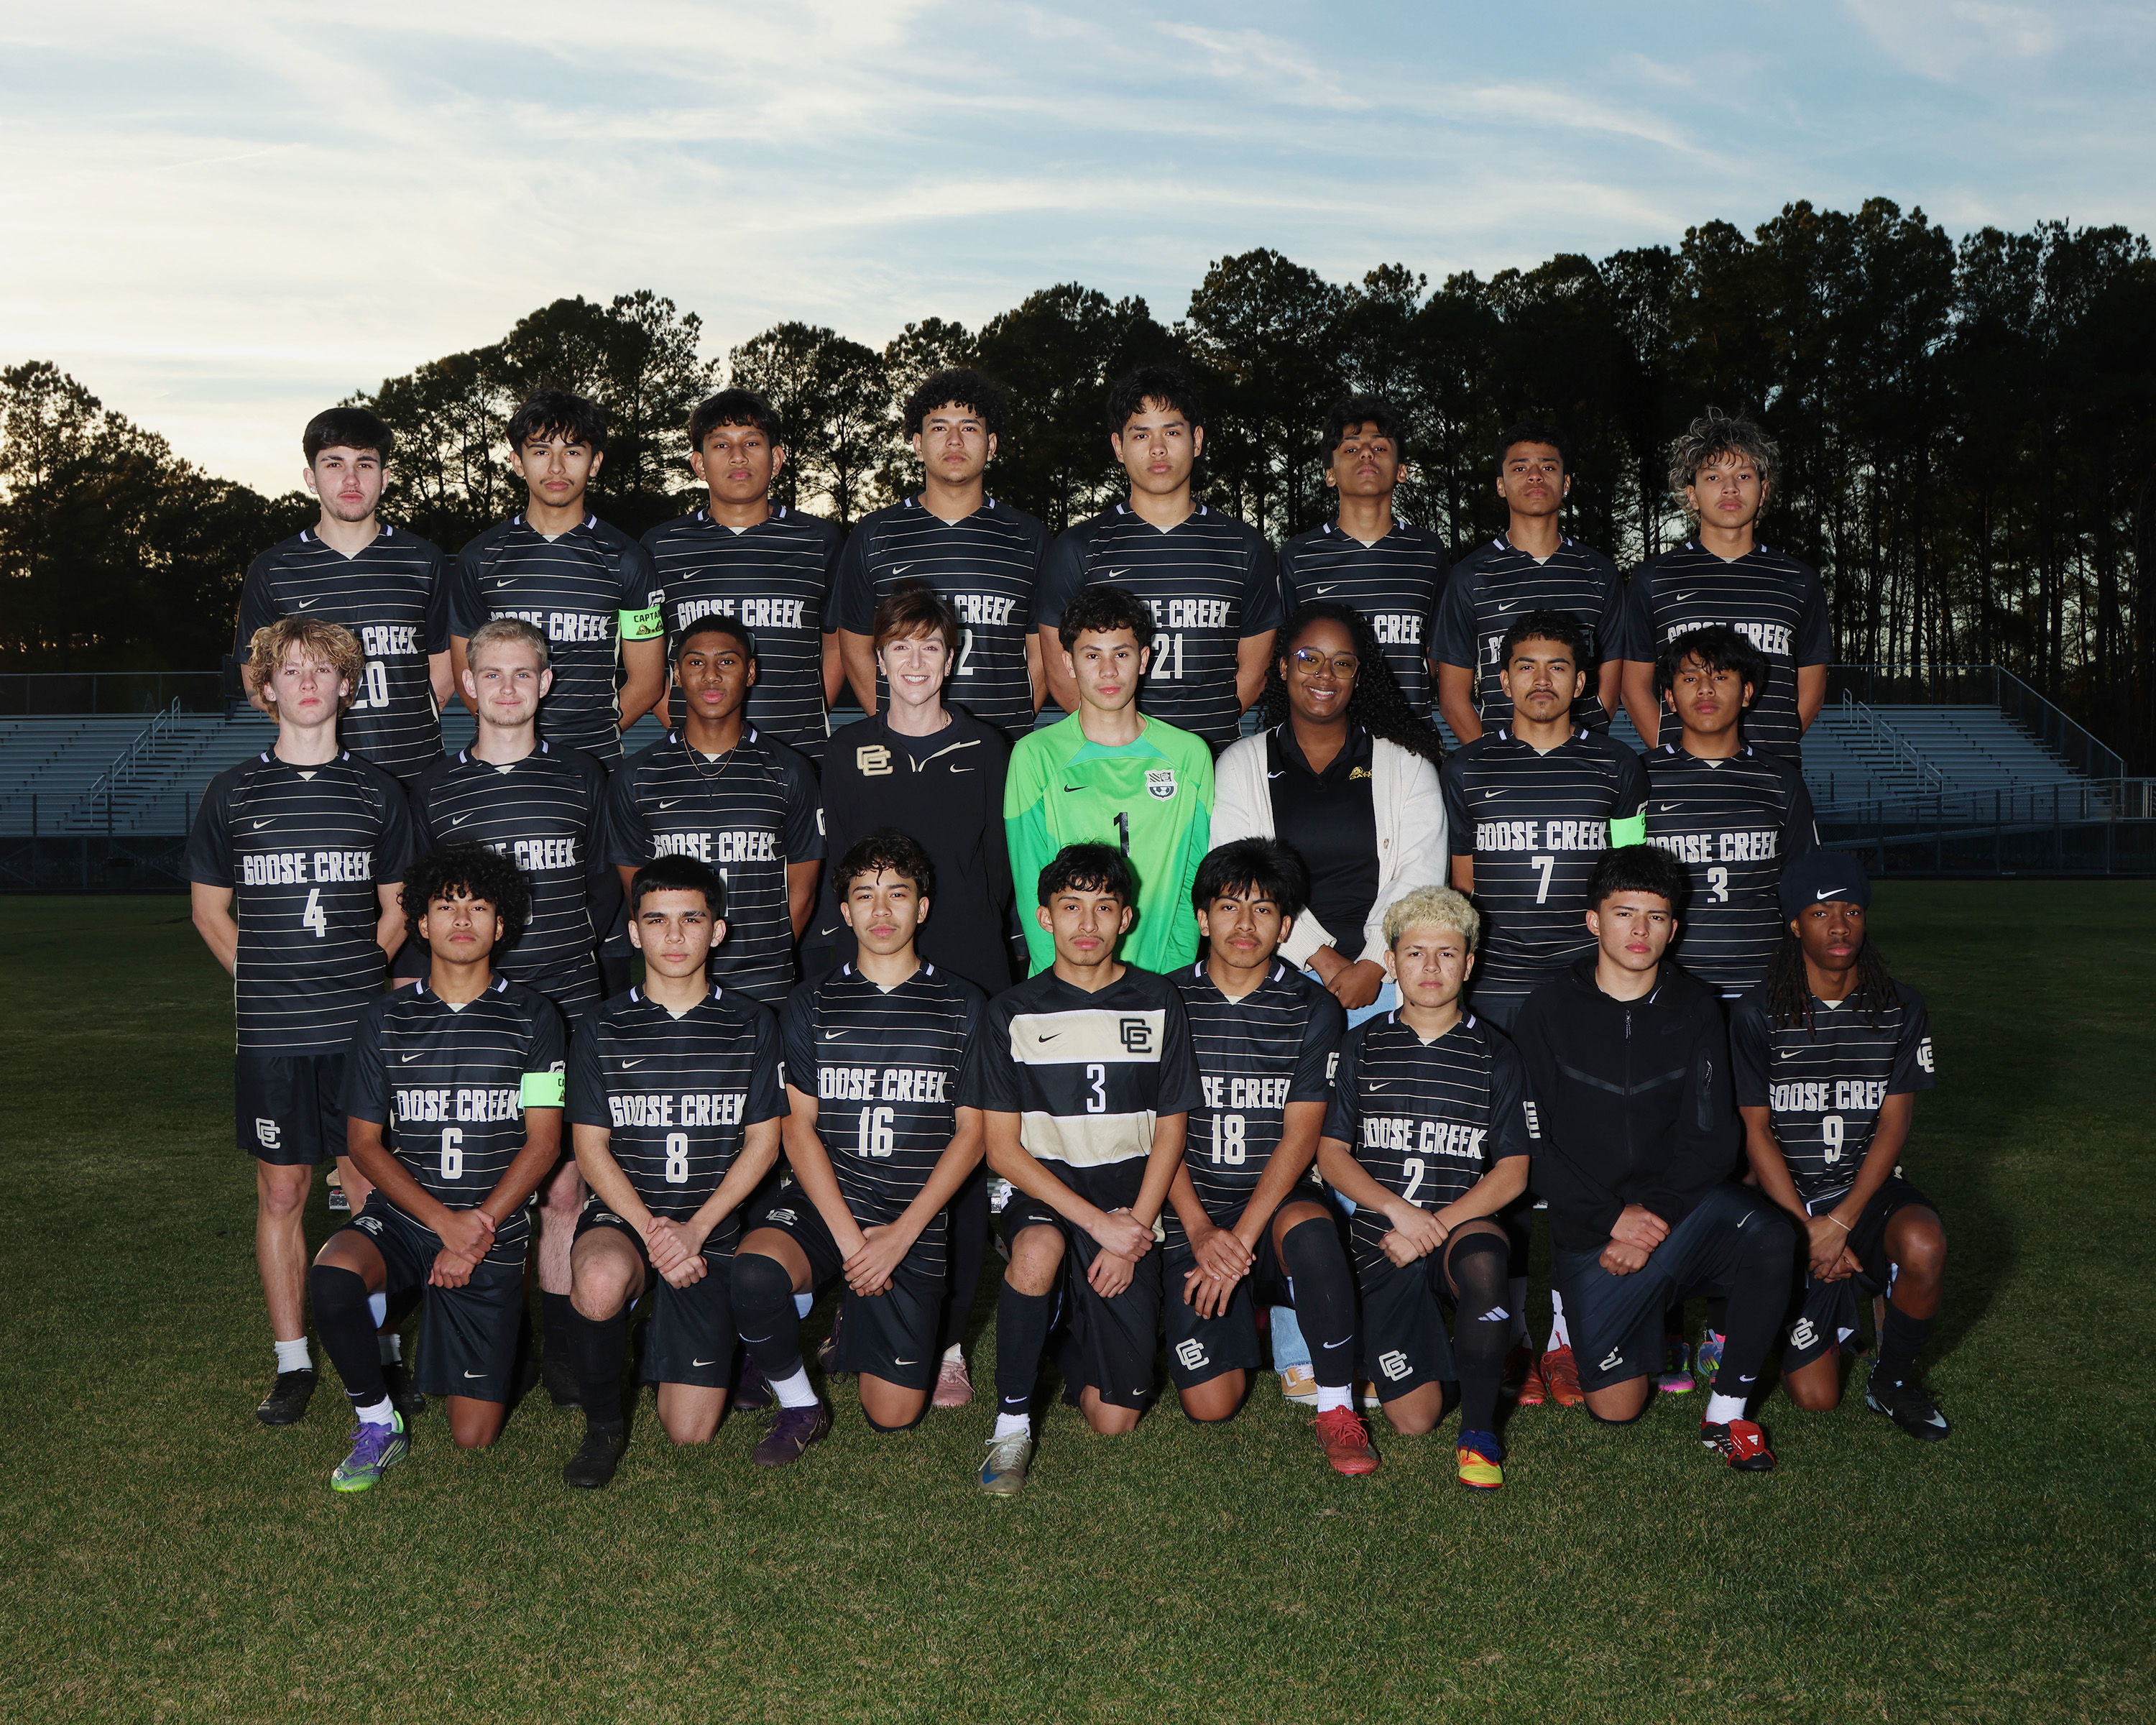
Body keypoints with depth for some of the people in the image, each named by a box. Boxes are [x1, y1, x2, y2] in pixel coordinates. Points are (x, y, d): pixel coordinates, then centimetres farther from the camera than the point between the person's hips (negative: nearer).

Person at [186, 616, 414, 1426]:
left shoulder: (377, 790, 6)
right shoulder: (233, 792, 5)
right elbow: (210, 910, 12)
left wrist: (360, 974, 2)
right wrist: (267, 979, 2)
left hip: (361, 1026, 0)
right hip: (268, 1033, 0)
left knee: (373, 1188, 3)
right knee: (281, 1192, 6)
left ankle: (380, 1353, 15)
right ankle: (293, 1361, 17)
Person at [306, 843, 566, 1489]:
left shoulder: (531, 1017, 0)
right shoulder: (385, 1020, 4)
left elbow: (543, 1142, -3)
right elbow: (365, 1144, 2)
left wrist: (476, 1234, -13)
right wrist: (445, 1221, -13)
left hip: (495, 1227, -1)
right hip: (401, 1216, 1)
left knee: (474, 1437, -3)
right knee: (330, 1278, -35)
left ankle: (499, 1344, 32)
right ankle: (378, 1425, -9)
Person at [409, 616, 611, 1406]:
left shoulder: (582, 778, 8)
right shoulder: (435, 788, 6)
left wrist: (612, 997, 10)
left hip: (569, 1014, 0)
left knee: (564, 1188, 2)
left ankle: (561, 1347, 13)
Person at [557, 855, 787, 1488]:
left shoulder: (750, 1026, 3)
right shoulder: (603, 1030, 2)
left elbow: (763, 1143, 2)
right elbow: (590, 1147, -1)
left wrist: (695, 1229, -12)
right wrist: (650, 1229, -16)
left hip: (712, 1229, 1)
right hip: (622, 1214, -1)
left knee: (690, 1432, -4)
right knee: (600, 1282, -40)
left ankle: (664, 1336, 32)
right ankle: (603, 1424, -10)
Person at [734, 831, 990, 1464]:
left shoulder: (963, 1008, 5)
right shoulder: (812, 1007, 7)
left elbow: (971, 1134, 1)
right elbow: (799, 1127, 1)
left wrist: (900, 1235, -10)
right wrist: (848, 1236, -13)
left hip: (916, 1218, 0)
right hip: (824, 1200, 0)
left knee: (893, 1415, -5)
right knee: (755, 1269, -34)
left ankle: (858, 1315, 29)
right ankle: (799, 1407, -6)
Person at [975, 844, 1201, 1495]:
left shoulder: (1158, 1003, 3)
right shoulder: (1013, 1011, -1)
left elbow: (1170, 1131, 5)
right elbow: (1002, 1148, -5)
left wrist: (1133, 1232, -9)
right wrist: (1096, 1222, -16)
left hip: (1131, 1208, 1)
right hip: (1043, 1195, -1)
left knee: (1114, 1421, -7)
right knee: (1038, 1251, -39)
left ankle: (1081, 1350, 28)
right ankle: (1012, 1423, -18)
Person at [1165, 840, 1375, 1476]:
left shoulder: (1313, 1010, 0)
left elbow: (1301, 1136, -7)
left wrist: (1241, 1239, -18)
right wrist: (1202, 1233, -15)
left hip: (1279, 1204, -1)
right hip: (1195, 1216, 1)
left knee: (1310, 1228, -39)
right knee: (1210, 1404, -12)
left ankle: (1336, 1409, -20)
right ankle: (1243, 1316, 24)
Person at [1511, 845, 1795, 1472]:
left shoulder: (1695, 1009, 3)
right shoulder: (1548, 1014, -1)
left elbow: (1709, 1133, -3)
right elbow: (1534, 1143, -5)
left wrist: (1653, 1217, -16)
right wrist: (1613, 1218, -15)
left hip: (1683, 1204, 1)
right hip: (1589, 1227, -1)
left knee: (1767, 1233, -33)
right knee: (1616, 1407, -9)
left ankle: (1728, 1410, -13)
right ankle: (1655, 1321, 27)